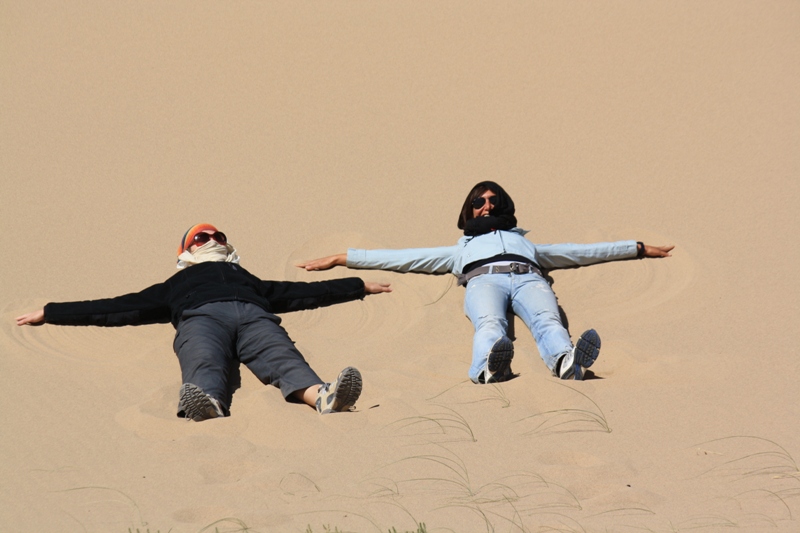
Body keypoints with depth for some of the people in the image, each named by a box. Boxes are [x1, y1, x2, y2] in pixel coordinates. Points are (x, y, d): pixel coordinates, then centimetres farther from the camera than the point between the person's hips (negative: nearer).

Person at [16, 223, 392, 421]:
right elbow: (117, 309, 40)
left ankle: (324, 396, -65)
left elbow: (302, 293, 47)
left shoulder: (248, 278, 46)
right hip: (200, 316, -1)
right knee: (205, 366, -38)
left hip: (253, 313, 1)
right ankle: (207, 405, -73)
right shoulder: (175, 286, 43)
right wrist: (49, 313, 38)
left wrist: (360, 286, 50)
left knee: (282, 357, -34)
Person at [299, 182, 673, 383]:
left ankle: (568, 361, -69)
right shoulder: (462, 249, 43)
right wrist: (342, 259, 34)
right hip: (483, 278, -1)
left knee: (547, 320, -36)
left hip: (528, 276, 1)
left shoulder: (526, 243, 45)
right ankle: (490, 366, -72)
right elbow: (403, 257, 39)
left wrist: (639, 248, 40)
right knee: (489, 324, -38)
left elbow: (582, 252, 43)